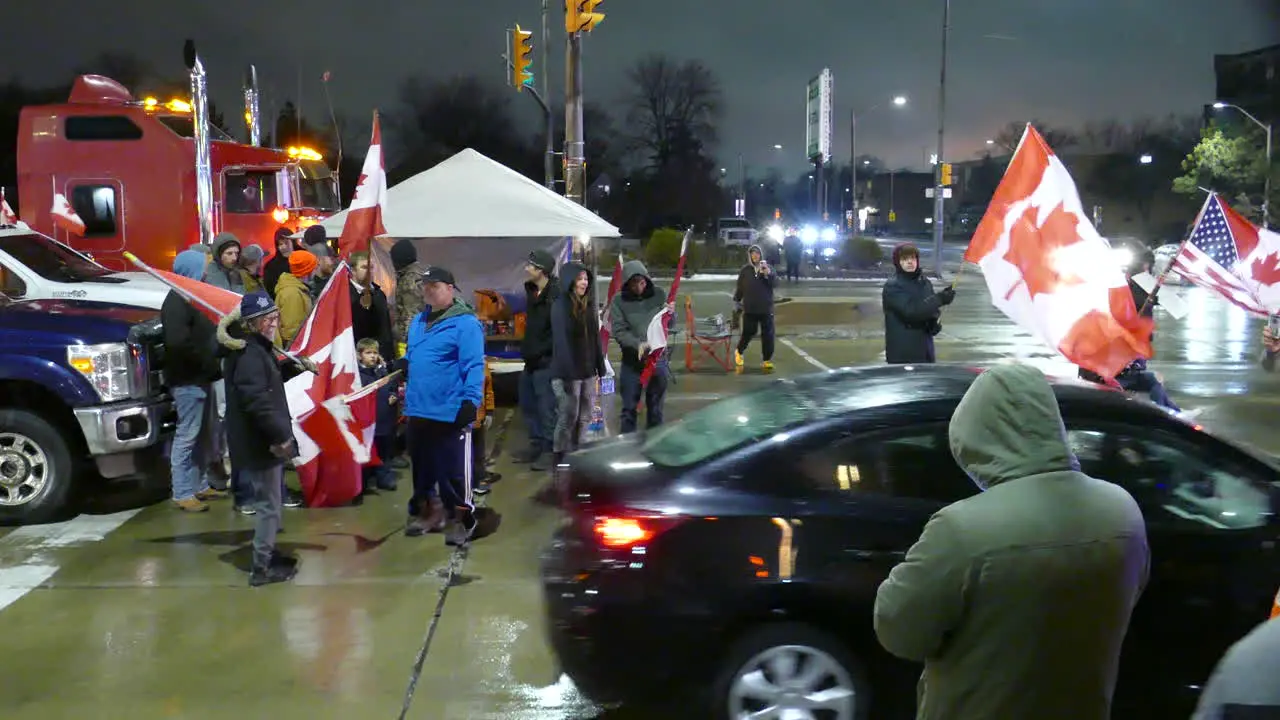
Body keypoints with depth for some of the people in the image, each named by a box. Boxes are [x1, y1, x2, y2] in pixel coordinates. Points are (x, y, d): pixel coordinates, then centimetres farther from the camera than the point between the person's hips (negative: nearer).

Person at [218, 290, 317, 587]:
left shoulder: (258, 349, 13)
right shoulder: (249, 354, -21)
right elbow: (256, 400, -29)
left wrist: (295, 367, 14)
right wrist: (280, 435, -26)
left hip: (264, 439, 11)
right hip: (260, 442, -11)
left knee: (270, 500, 22)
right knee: (268, 503, -4)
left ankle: (268, 554, 34)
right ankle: (262, 567, 3)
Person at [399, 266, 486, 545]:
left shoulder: (465, 322, -12)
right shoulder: (418, 321, 15)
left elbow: (473, 365, -16)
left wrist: (470, 401, -22)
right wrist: (405, 364, 5)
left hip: (450, 411, -8)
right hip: (418, 409, 8)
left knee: (454, 470, -2)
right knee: (422, 466, 19)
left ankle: (460, 519, 10)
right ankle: (425, 510, 33)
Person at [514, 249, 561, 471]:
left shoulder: (557, 294, -17)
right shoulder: (532, 291, 12)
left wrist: (542, 351, -17)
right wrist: (526, 349, 14)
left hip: (547, 361, -9)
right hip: (531, 360, 9)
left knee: (546, 407, -4)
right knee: (528, 404, 16)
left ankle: (549, 450, 5)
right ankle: (536, 445, 27)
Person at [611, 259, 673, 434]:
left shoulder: (658, 294, -2)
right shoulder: (619, 300, -8)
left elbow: (670, 324, 6)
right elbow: (619, 331, -13)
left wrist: (671, 313, -16)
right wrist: (638, 344, -29)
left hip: (658, 358, 2)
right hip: (631, 361, -2)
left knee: (656, 407, 13)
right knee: (629, 408, 6)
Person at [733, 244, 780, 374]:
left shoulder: (768, 268, 3)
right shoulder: (745, 270, 3)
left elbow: (775, 283, -8)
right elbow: (740, 287, 9)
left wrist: (768, 273, -22)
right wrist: (736, 300, 5)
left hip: (766, 308, 1)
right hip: (750, 309, -1)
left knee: (767, 334, 1)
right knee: (748, 332, -1)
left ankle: (768, 360, 11)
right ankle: (739, 352, 26)